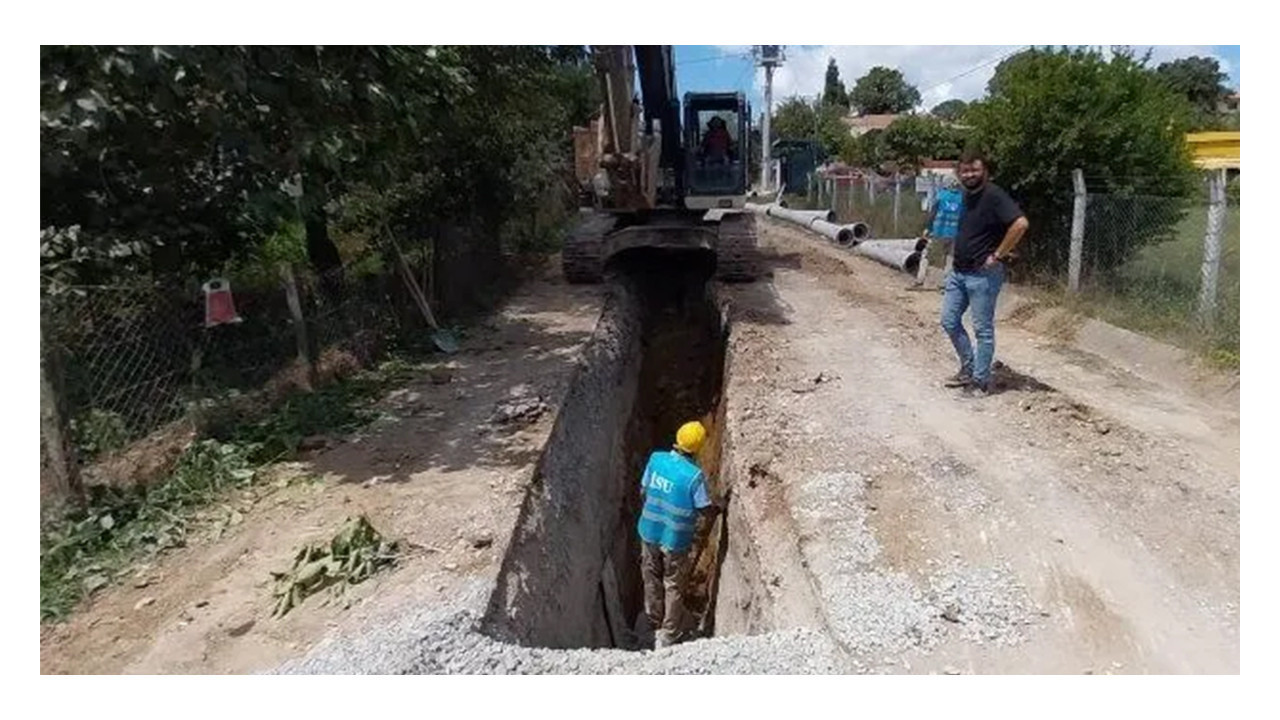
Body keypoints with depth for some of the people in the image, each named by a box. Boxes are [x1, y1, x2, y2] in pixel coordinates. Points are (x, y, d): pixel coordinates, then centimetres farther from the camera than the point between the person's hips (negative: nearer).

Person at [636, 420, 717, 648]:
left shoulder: (656, 459, -10)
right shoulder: (694, 475, -24)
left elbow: (643, 492, 1)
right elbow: (705, 509, -14)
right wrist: (720, 508, 7)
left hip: (649, 532, 5)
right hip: (675, 539, -4)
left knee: (652, 581, 22)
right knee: (674, 587, 15)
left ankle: (656, 625, 40)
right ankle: (667, 635, 25)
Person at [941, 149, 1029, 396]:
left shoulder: (993, 195, -15)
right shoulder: (966, 196, 11)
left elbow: (1020, 223, -26)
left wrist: (998, 254, -21)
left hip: (982, 274, -9)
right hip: (958, 271, 9)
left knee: (983, 329, 0)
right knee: (949, 320, 13)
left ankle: (981, 381, 10)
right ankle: (968, 369, 28)